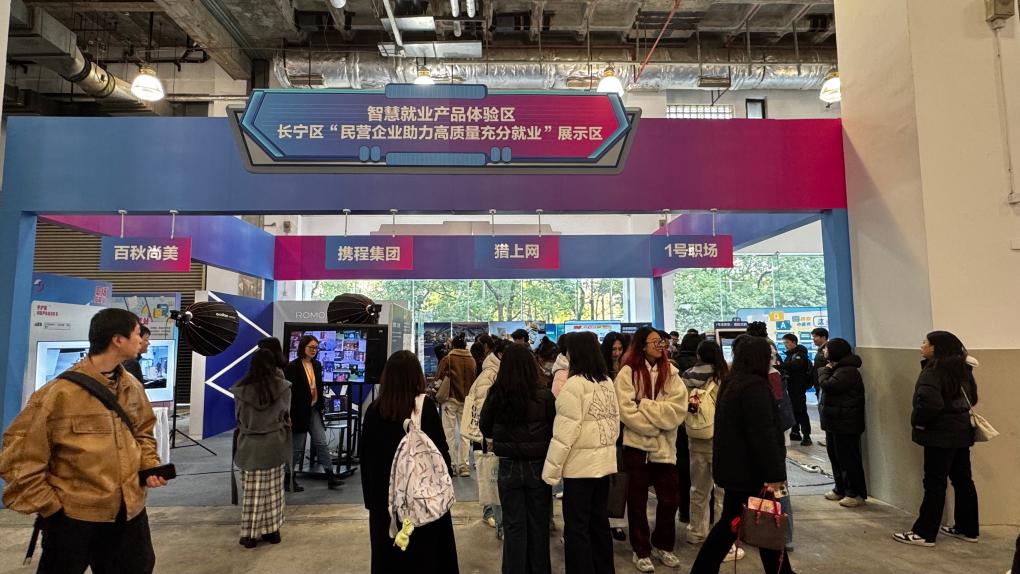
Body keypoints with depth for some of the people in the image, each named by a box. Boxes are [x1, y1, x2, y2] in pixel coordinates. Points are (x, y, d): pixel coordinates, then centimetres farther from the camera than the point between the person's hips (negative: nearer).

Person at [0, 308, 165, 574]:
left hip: (130, 512, 6)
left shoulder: (133, 386, 1)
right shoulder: (60, 393, -18)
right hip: (73, 518, -5)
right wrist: (49, 507, -11)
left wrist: (150, 465, -1)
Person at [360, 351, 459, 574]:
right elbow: (441, 453, -11)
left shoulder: (374, 410, -6)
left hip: (384, 497, 3)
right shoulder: (425, 407, -14)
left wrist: (370, 497, 12)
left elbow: (364, 456, 2)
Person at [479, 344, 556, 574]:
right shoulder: (545, 397, -15)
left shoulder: (495, 397, -12)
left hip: (508, 468, 0)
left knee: (514, 526, 13)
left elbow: (485, 430, 3)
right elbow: (556, 431, -3)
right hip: (538, 467, 0)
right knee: (538, 525, 17)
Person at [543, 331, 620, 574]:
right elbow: (615, 422, 12)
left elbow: (566, 431, -19)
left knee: (576, 527, 4)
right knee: (599, 520, 19)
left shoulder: (575, 383, -17)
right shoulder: (608, 382, 5)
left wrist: (551, 469, -13)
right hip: (604, 461, 8)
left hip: (580, 464, -8)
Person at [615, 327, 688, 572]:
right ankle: (641, 551, 26)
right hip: (637, 444, -3)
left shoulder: (670, 372, 4)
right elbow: (628, 412, -15)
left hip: (665, 445, 3)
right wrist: (658, 424, -14)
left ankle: (662, 545, 32)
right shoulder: (628, 372, -7)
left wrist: (644, 403, -16)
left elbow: (678, 409, -9)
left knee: (670, 499, 10)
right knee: (638, 501, 9)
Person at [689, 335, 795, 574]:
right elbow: (764, 435, -23)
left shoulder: (730, 384, 11)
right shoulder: (755, 387, -19)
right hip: (752, 471, -9)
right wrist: (774, 474, -20)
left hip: (734, 468, 9)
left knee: (730, 522, 16)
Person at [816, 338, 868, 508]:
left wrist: (825, 371, -10)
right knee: (835, 456, 17)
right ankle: (841, 489, 28)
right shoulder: (840, 368, 15)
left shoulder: (847, 371, -19)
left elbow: (827, 385, -24)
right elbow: (824, 385, 16)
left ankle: (856, 494, 7)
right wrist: (826, 371, 1)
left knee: (848, 459, -2)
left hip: (845, 424, -11)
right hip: (834, 422, 11)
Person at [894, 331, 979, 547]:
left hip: (940, 435, -9)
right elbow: (971, 398, 20)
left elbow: (930, 402, -30)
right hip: (961, 431, 9)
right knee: (963, 481, 16)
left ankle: (924, 533, 4)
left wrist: (918, 420, -15)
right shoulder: (961, 368, 9)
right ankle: (967, 529, 27)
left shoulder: (933, 371, -18)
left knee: (934, 484, -3)